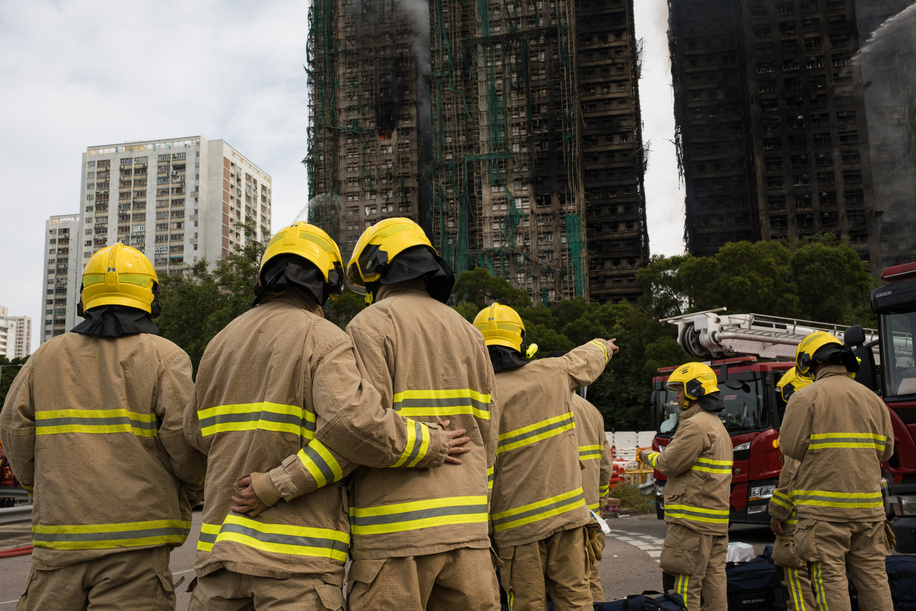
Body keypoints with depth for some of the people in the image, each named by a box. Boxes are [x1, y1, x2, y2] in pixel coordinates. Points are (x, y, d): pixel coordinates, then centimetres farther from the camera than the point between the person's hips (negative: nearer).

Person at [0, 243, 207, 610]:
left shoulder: (47, 356, 11)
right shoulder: (164, 357, -2)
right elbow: (184, 436, -11)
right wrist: (191, 493, 7)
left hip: (58, 533, 4)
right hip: (135, 537, -4)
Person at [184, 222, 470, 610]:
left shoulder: (220, 342, 13)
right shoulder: (324, 339, -7)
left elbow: (195, 431, 22)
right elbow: (353, 421, -25)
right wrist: (429, 446, -11)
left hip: (220, 545, 6)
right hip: (297, 552, -6)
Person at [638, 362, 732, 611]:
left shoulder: (695, 425, -14)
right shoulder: (717, 425, 19)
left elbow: (670, 463, -15)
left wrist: (648, 455, 3)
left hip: (693, 517, -10)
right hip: (717, 519, 10)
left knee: (687, 582, -5)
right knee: (713, 577, 10)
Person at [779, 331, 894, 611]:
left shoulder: (807, 396, -7)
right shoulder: (872, 398, 11)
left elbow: (791, 446, -10)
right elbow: (885, 450, 14)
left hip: (824, 506, -6)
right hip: (868, 503, 6)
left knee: (830, 577, -2)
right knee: (873, 576, 12)